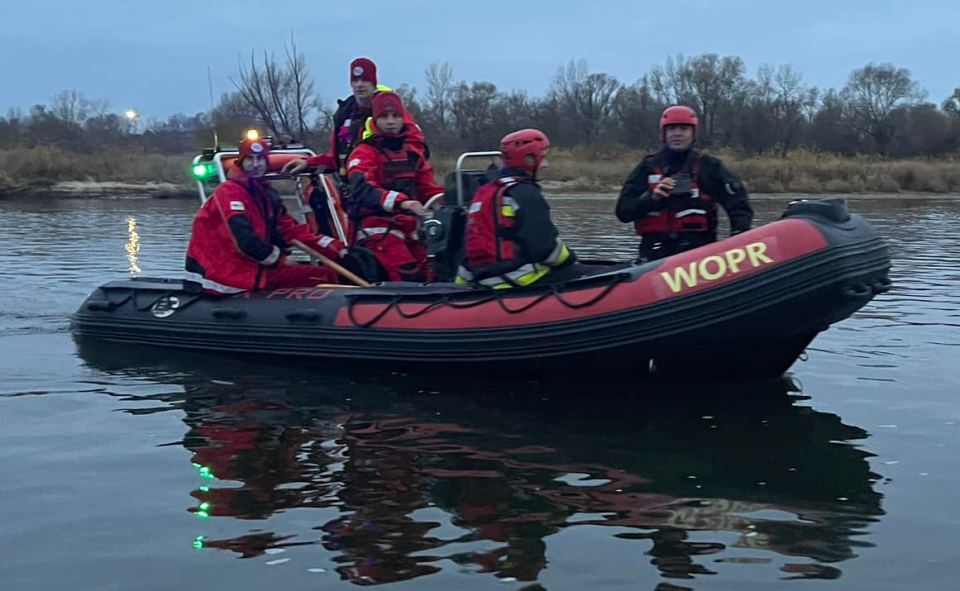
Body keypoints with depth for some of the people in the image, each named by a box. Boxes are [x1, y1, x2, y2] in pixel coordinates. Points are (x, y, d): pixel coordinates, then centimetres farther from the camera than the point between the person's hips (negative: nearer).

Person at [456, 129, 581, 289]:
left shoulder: (483, 193, 18)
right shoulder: (525, 193, -11)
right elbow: (544, 245, -14)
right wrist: (569, 260, 3)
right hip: (522, 280, -9)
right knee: (578, 273, -6)